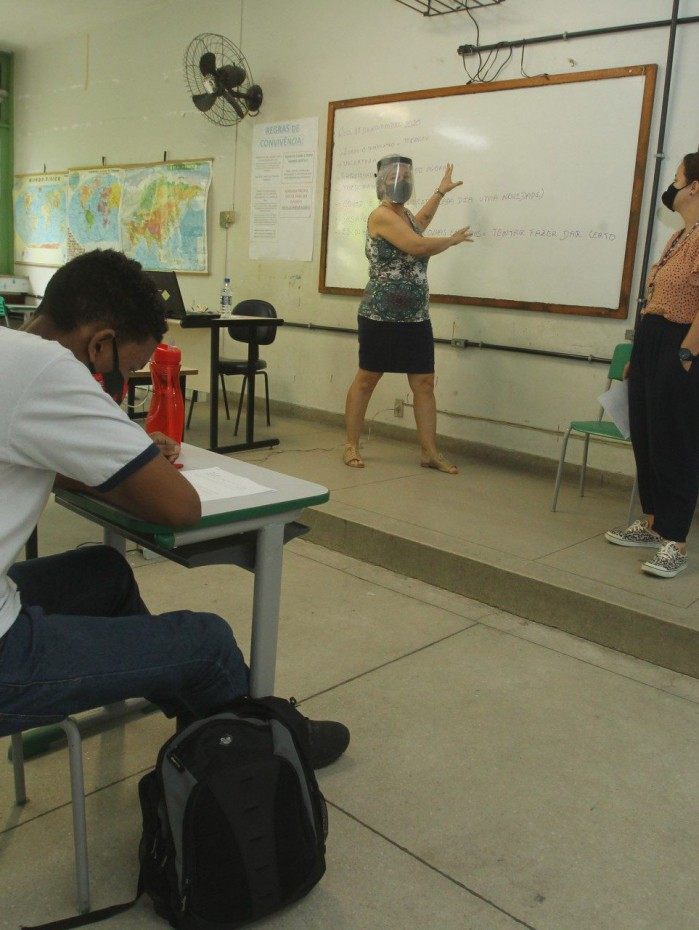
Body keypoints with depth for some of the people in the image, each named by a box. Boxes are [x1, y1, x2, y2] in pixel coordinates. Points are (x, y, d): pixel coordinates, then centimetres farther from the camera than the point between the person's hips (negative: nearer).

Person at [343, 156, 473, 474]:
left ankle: (430, 452, 9)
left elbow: (419, 223, 42)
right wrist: (453, 239, -6)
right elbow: (419, 246, -22)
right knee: (366, 380, 4)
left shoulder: (404, 215, 16)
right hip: (380, 317, -8)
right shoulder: (382, 215, -11)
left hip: (416, 319, 8)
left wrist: (440, 191, 48)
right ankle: (351, 445, 16)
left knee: (424, 384, 4)